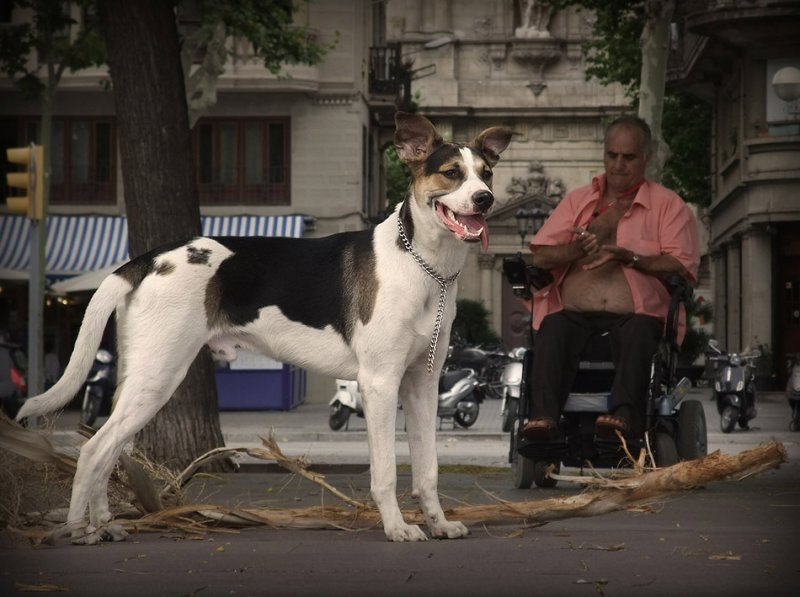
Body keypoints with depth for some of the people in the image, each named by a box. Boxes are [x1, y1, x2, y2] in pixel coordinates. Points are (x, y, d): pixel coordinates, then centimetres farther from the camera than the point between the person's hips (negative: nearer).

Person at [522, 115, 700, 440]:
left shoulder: (668, 205, 15)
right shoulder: (577, 200, 25)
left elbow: (683, 266, 1)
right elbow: (540, 256, 14)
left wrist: (630, 257, -12)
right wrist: (581, 246, -6)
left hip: (637, 314, -2)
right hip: (576, 314, 2)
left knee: (638, 334, -37)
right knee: (552, 330, -32)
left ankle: (624, 415, -56)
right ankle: (543, 415, -49)